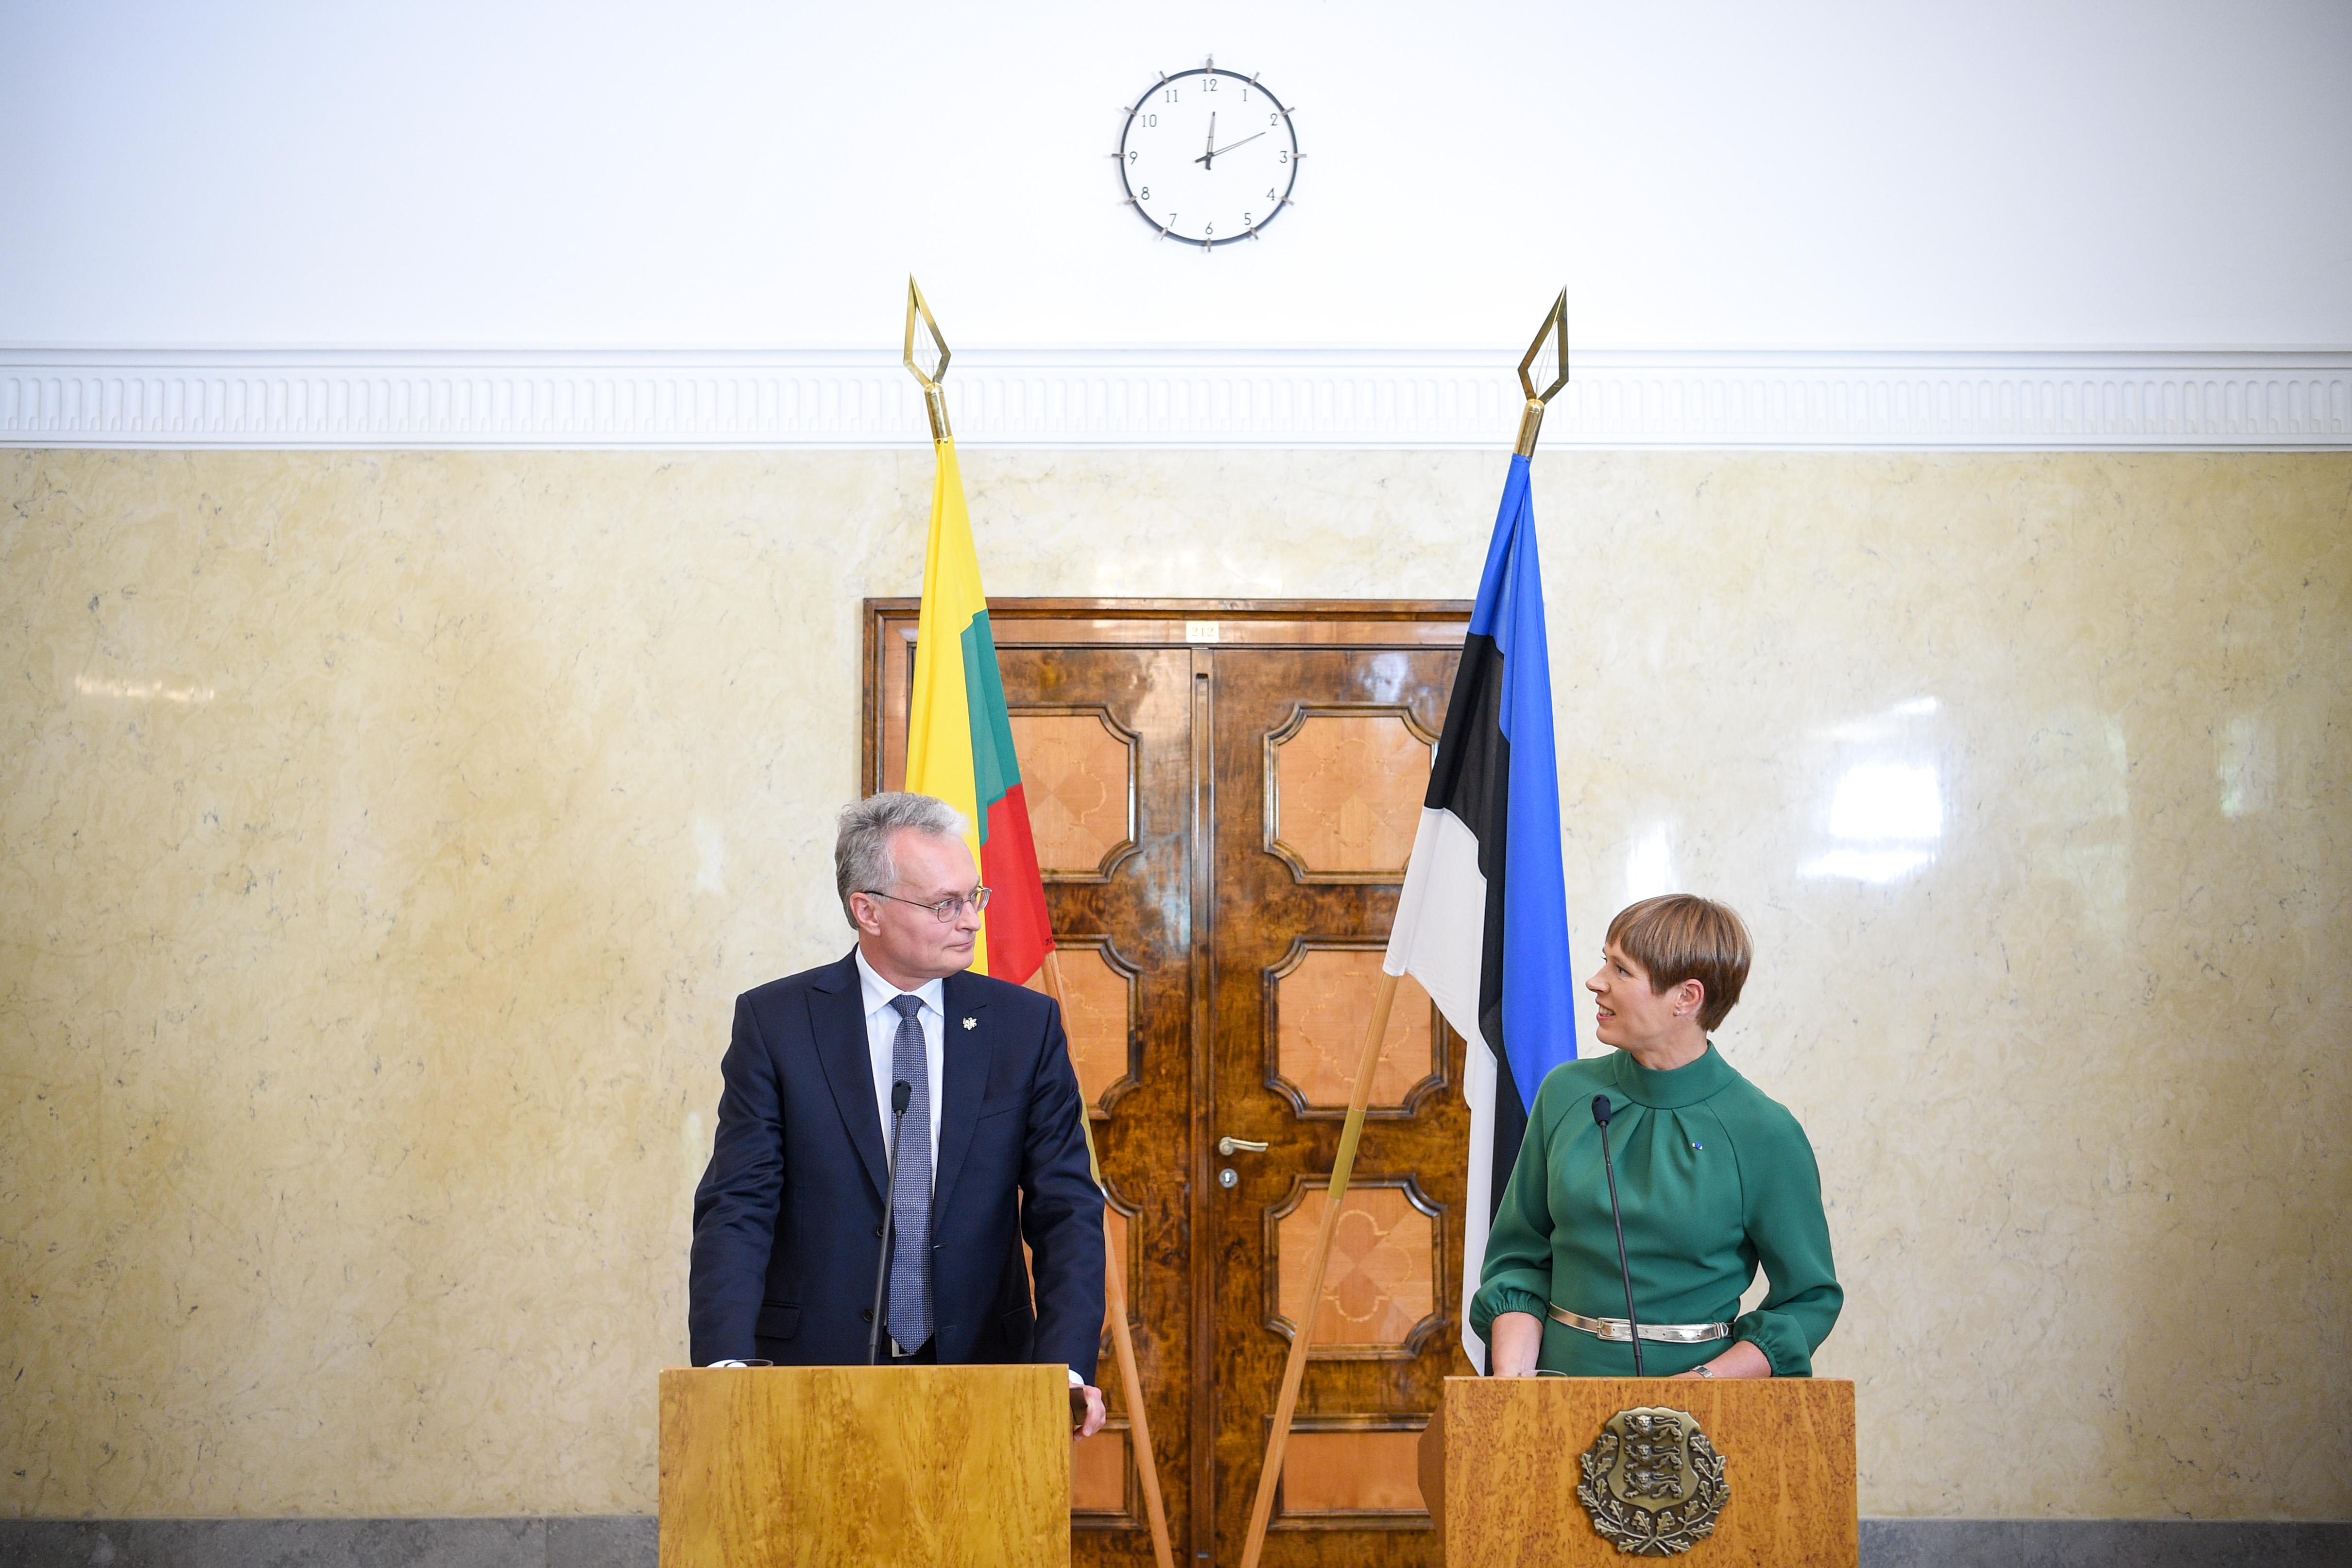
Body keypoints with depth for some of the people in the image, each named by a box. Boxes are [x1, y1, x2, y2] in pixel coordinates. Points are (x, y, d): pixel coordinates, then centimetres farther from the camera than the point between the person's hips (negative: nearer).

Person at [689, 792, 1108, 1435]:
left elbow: (1066, 1209, 0)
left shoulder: (1027, 1024, 3)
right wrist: (727, 1363, -21)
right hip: (815, 1366, -1)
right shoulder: (774, 1021, 0)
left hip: (981, 1363, 1)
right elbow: (738, 1207, -5)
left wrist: (1066, 1367, -16)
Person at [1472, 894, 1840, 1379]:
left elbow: (1812, 1299, 3)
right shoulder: (1567, 1093, 6)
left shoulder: (1764, 1132, -4)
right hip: (1565, 1373, 3)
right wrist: (1512, 1374, -3)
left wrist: (1704, 1382, -9)